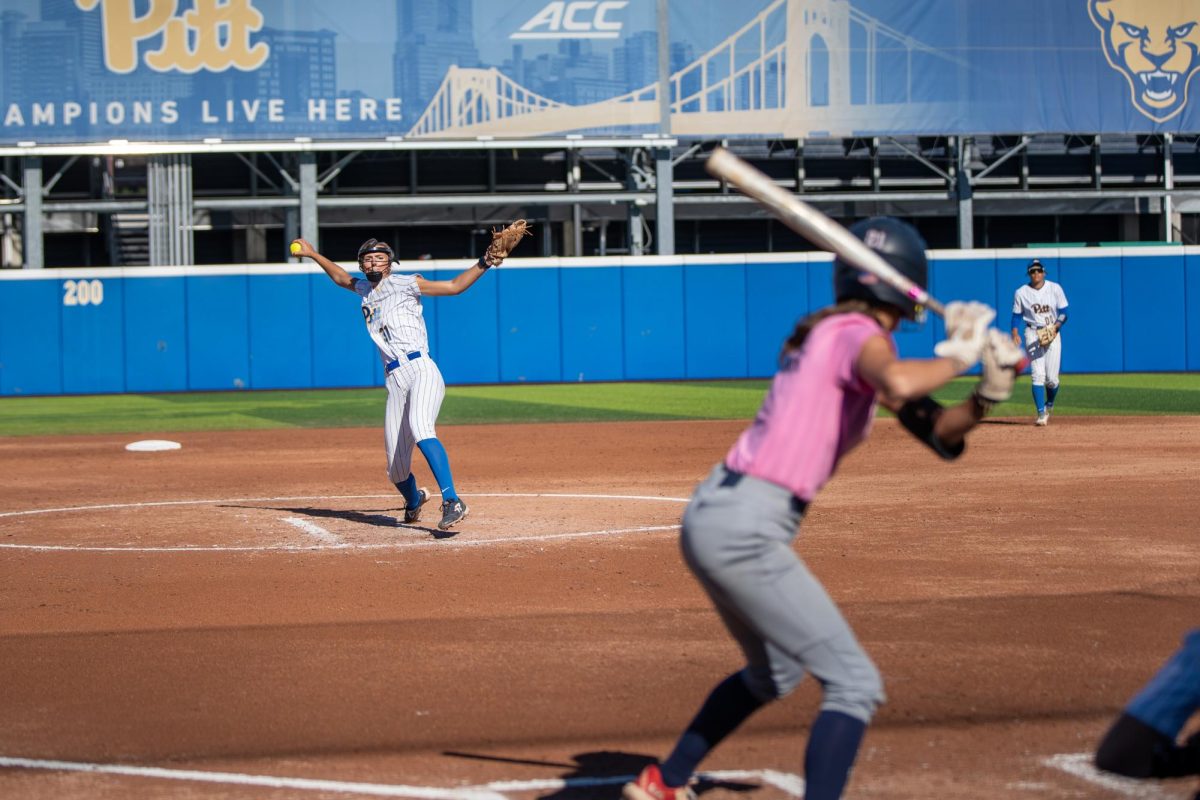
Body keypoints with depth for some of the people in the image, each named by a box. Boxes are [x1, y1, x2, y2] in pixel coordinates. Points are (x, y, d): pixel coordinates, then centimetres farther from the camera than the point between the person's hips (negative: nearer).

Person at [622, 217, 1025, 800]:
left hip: (709, 515, 10)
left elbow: (935, 432, 16)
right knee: (853, 684, -9)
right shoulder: (859, 334, -9)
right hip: (747, 531, -10)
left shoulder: (825, 332, 18)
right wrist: (954, 359, -16)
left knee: (773, 673, 31)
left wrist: (986, 395, -2)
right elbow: (897, 384, -35)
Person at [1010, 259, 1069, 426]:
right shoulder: (1021, 293, 1)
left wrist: (1055, 327, -16)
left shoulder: (1055, 289, 0)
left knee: (1052, 378, -3)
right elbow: (1017, 316, 6)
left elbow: (1063, 313, 1)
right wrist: (1015, 334, -11)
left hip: (1052, 333, 0)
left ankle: (1049, 405, 27)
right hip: (1032, 333, 0)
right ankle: (1041, 414, -10)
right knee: (1038, 375, -12)